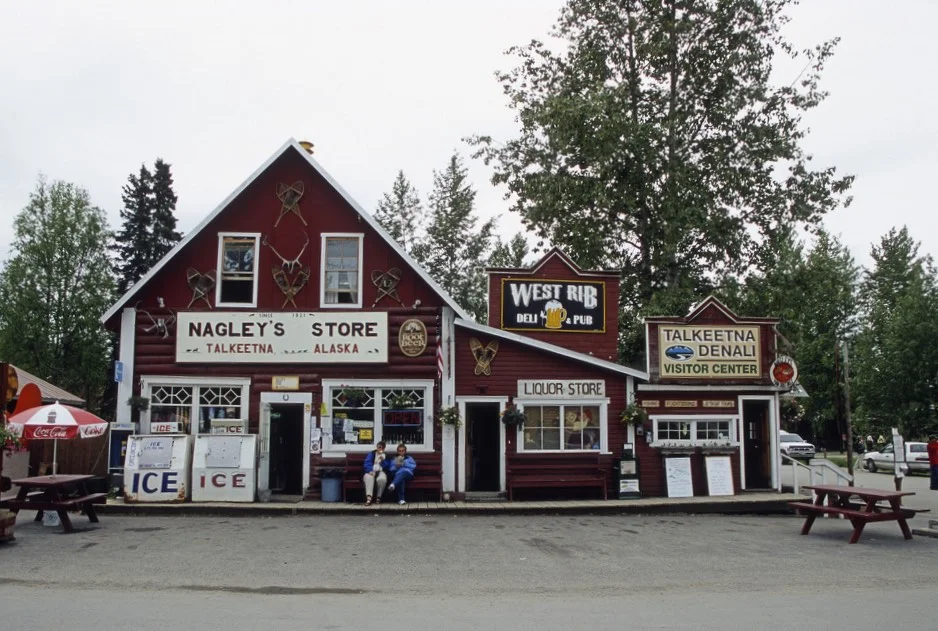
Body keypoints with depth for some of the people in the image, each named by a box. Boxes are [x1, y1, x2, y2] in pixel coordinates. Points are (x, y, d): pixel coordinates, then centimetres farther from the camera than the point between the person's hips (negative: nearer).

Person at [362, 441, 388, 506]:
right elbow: (367, 463, 0)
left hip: (381, 471, 1)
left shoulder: (385, 456, 20)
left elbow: (386, 466, 9)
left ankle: (378, 497, -19)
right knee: (368, 477, -38)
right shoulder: (371, 454, 16)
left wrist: (382, 460, -9)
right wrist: (370, 471, -20)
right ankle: (369, 498, -50)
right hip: (371, 471, 0)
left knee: (382, 479, -37)